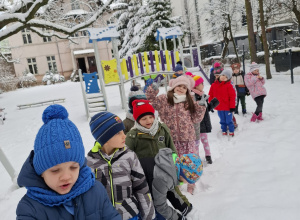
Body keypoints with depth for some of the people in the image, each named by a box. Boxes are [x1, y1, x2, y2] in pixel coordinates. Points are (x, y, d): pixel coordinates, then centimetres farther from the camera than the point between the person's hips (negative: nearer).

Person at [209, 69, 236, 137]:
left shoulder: (228, 85, -10)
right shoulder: (213, 85, 1)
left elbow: (232, 96, -10)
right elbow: (210, 95, 7)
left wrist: (232, 106, -11)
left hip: (227, 107, -3)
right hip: (219, 107, 3)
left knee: (229, 120, 7)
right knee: (222, 121, 17)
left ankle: (231, 131, 23)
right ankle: (224, 131, 31)